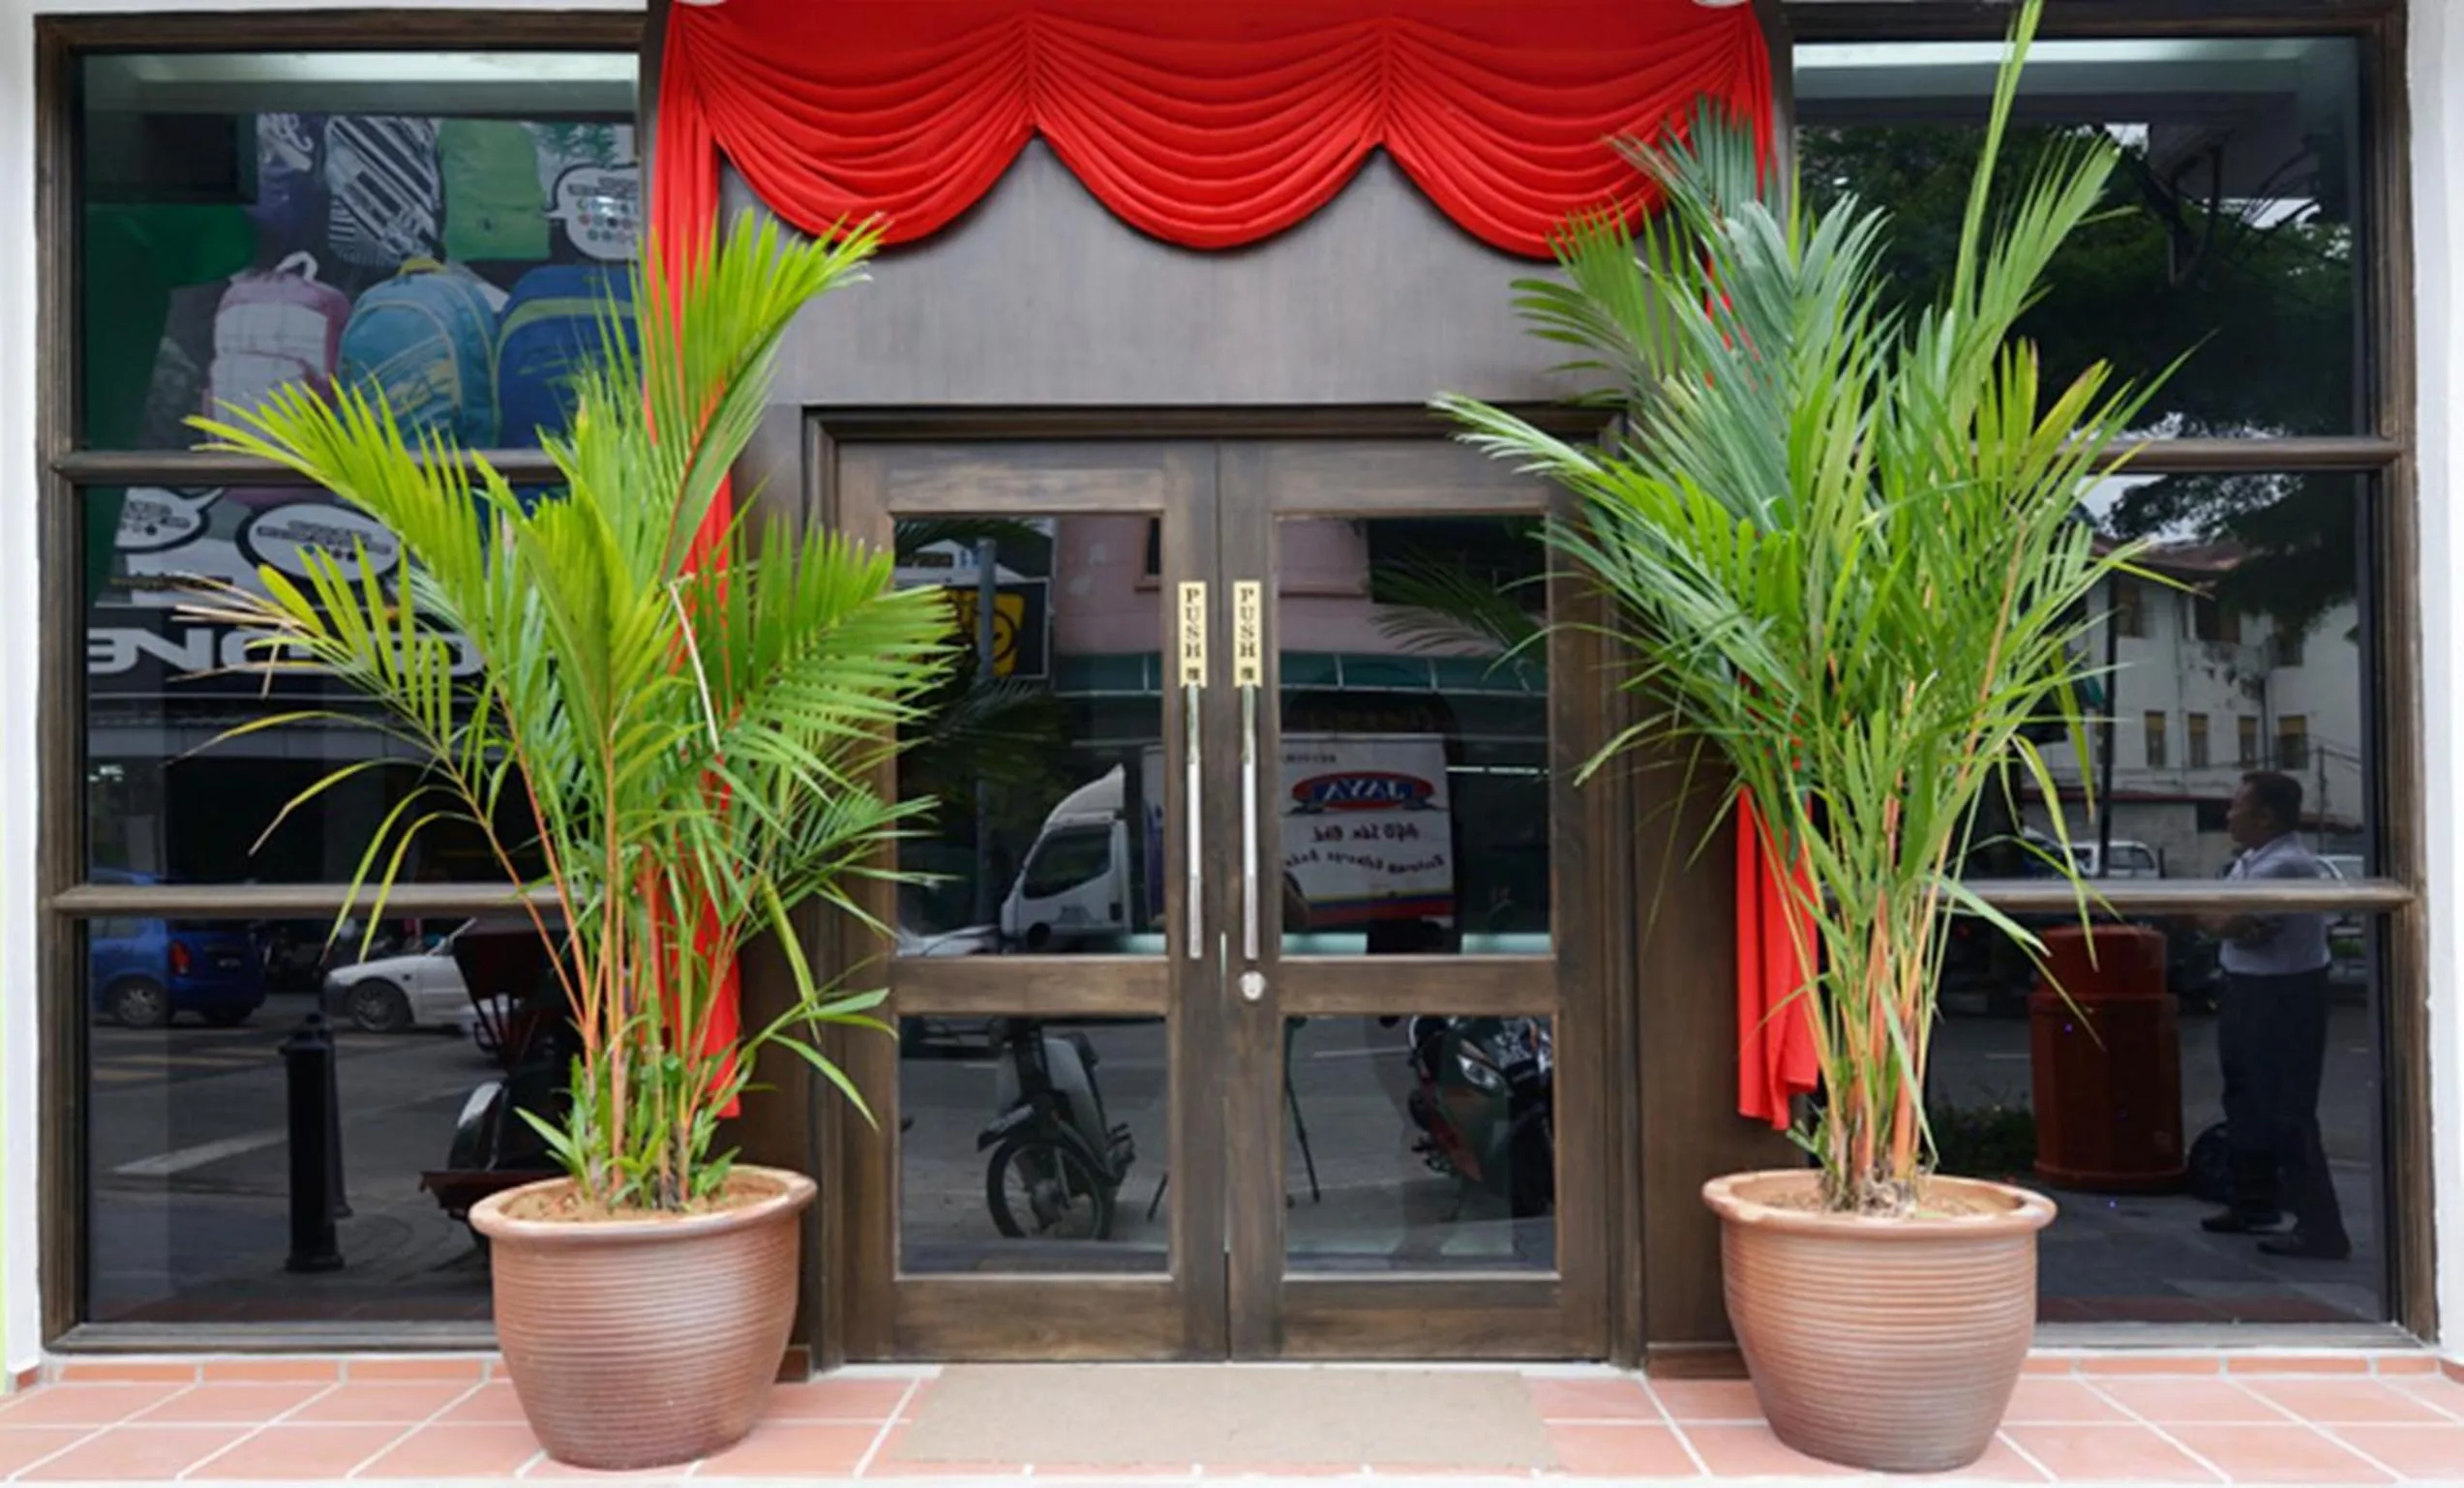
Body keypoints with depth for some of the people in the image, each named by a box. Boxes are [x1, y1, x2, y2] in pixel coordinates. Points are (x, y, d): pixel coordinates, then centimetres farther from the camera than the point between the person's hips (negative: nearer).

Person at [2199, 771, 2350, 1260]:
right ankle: (2254, 1205, 36)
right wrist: (2232, 922, -16)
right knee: (2246, 1104, 21)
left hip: (2284, 997, -11)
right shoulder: (2251, 861, 11)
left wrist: (2223, 919, -4)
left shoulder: (2286, 866, -22)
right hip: (2247, 991, 11)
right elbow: (2229, 924, 5)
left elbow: (2226, 922, -25)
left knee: (2287, 1114, -8)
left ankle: (2320, 1229, -3)